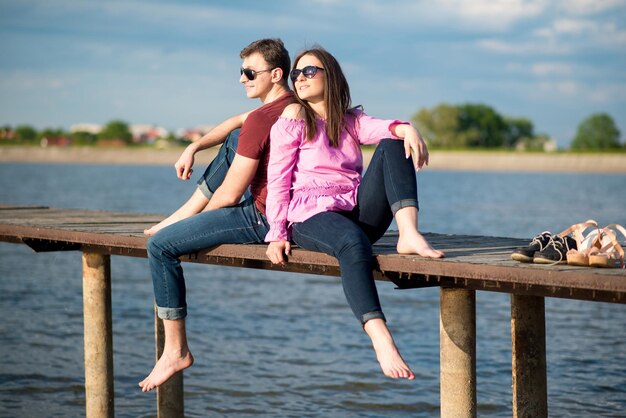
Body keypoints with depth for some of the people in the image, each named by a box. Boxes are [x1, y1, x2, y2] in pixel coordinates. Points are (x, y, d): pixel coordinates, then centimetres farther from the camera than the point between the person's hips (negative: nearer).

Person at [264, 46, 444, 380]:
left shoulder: (350, 121, 20)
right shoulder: (293, 118, 10)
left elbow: (378, 128, -4)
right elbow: (277, 181, 3)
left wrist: (405, 128, -29)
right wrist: (277, 234, -9)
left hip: (360, 212, 4)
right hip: (312, 215, -4)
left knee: (394, 145, -14)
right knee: (353, 242, -39)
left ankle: (409, 235, -34)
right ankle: (381, 341, -54)